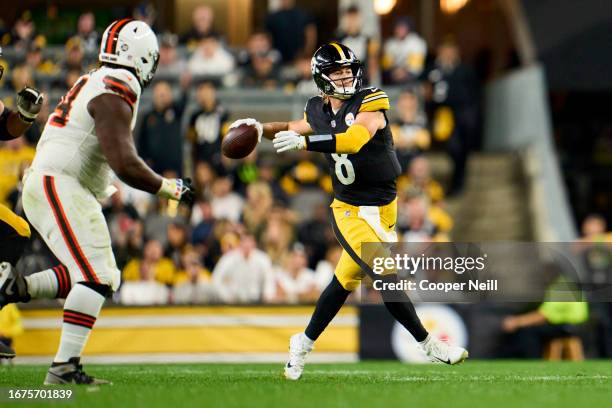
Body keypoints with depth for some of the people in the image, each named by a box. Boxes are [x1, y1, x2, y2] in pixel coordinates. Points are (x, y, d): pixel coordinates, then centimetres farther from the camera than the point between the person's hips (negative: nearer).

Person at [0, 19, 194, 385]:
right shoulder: (115, 96, -14)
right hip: (58, 187, -10)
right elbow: (125, 165, -21)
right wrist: (169, 188, -9)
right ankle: (64, 366, -16)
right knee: (97, 276, -14)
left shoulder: (93, 84, 16)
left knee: (104, 278, 11)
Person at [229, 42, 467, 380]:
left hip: (383, 209, 0)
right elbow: (295, 129, 23)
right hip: (350, 211, 0)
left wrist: (305, 141, -38)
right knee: (388, 279, -13)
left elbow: (354, 139, -31)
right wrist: (261, 128, 5)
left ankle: (303, 345, 29)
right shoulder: (318, 110, 0)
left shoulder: (369, 103, -12)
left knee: (344, 281, 11)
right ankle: (429, 346, 2)